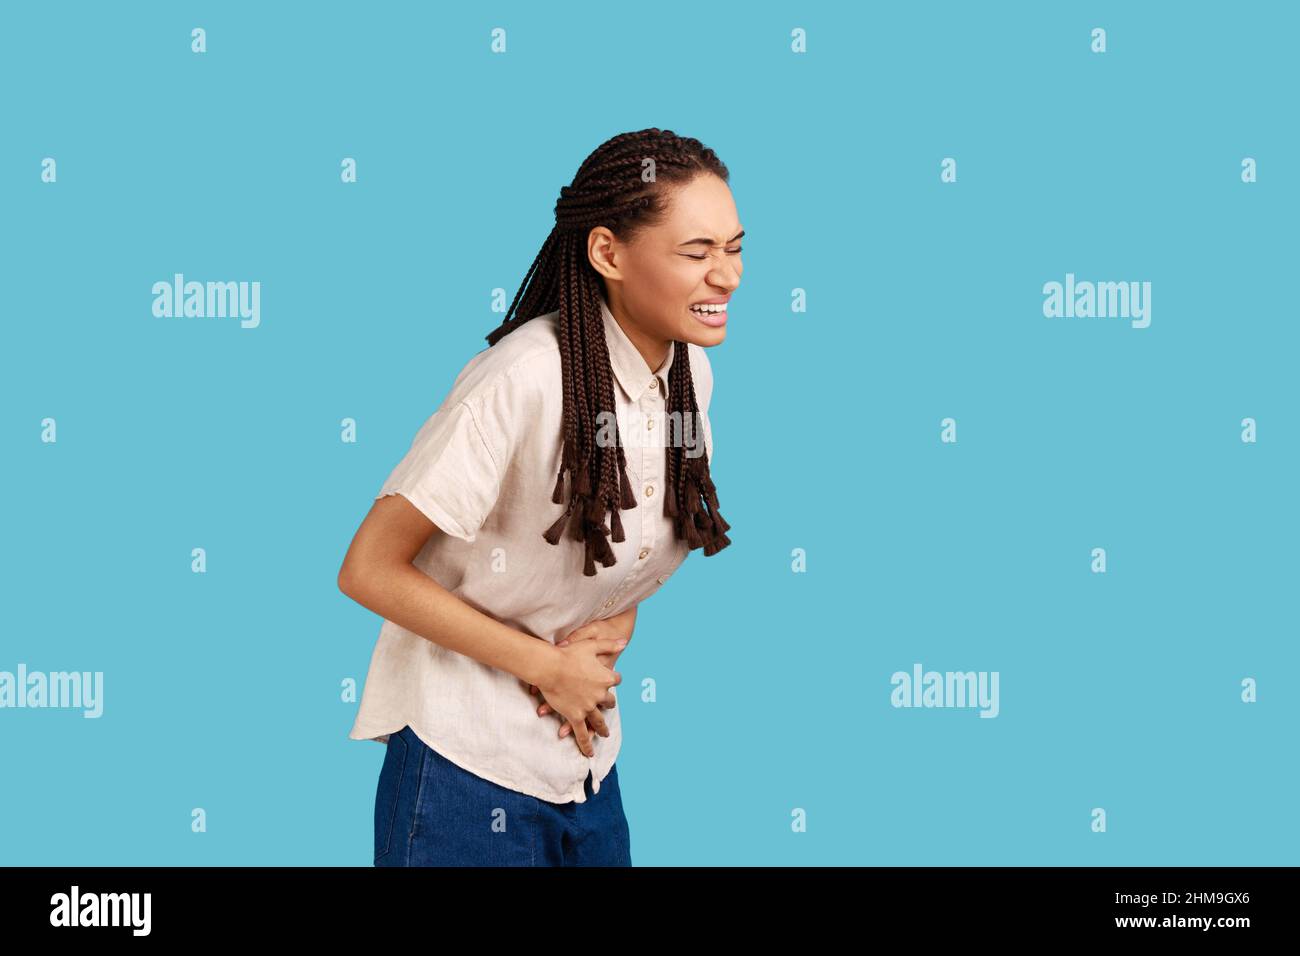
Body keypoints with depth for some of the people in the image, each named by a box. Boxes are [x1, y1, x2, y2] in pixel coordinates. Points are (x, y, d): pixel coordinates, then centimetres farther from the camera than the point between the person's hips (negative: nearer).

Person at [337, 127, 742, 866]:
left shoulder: (691, 372, -3)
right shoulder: (523, 380, -24)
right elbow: (370, 571, -19)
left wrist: (614, 630, -7)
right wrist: (548, 667, -15)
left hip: (589, 761, 6)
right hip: (468, 768, -6)